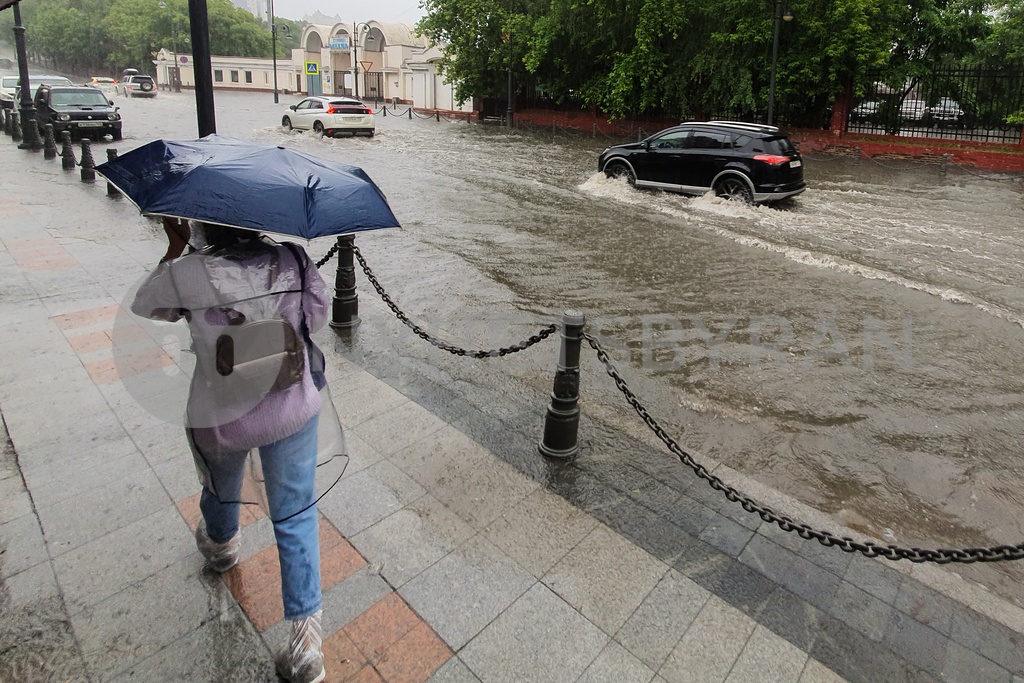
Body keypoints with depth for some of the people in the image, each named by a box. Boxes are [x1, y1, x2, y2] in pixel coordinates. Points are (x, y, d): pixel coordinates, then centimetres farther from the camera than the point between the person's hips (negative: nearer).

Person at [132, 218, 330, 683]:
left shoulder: (188, 273, -20)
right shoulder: (293, 260, -15)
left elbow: (143, 307, 1)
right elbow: (318, 316, 0)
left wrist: (175, 248, 7)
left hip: (220, 423, 0)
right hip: (293, 413, 1)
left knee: (220, 489, 33)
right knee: (295, 517, 13)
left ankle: (221, 547, 67)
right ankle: (306, 640, 16)